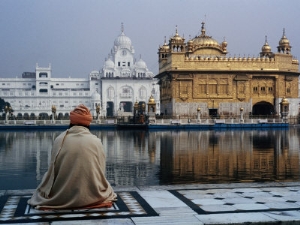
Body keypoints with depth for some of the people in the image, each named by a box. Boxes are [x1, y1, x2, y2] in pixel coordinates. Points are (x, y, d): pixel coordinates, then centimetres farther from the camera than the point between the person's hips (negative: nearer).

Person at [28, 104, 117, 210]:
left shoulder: (59, 140, -4)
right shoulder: (96, 141, -4)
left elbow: (52, 170, 2)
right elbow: (101, 172, 3)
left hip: (61, 197, 0)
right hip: (92, 196, 0)